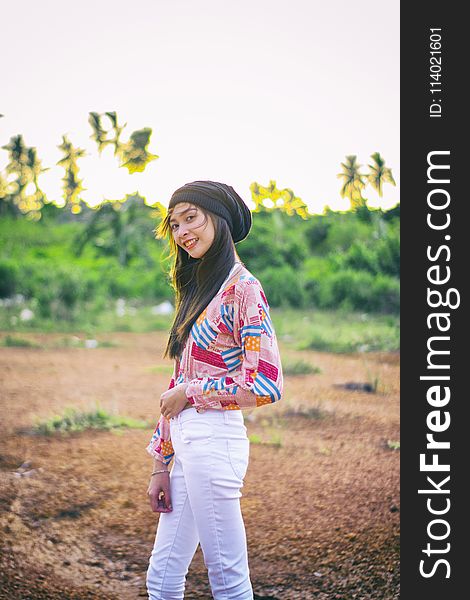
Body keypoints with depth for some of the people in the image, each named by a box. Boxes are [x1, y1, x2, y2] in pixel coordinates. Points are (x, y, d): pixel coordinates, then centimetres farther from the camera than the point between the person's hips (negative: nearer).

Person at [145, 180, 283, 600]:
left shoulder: (242, 288, -9)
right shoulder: (200, 288, 16)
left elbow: (266, 384, -17)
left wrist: (189, 393, -8)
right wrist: (162, 464, 15)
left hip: (214, 438, -9)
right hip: (187, 441, 9)